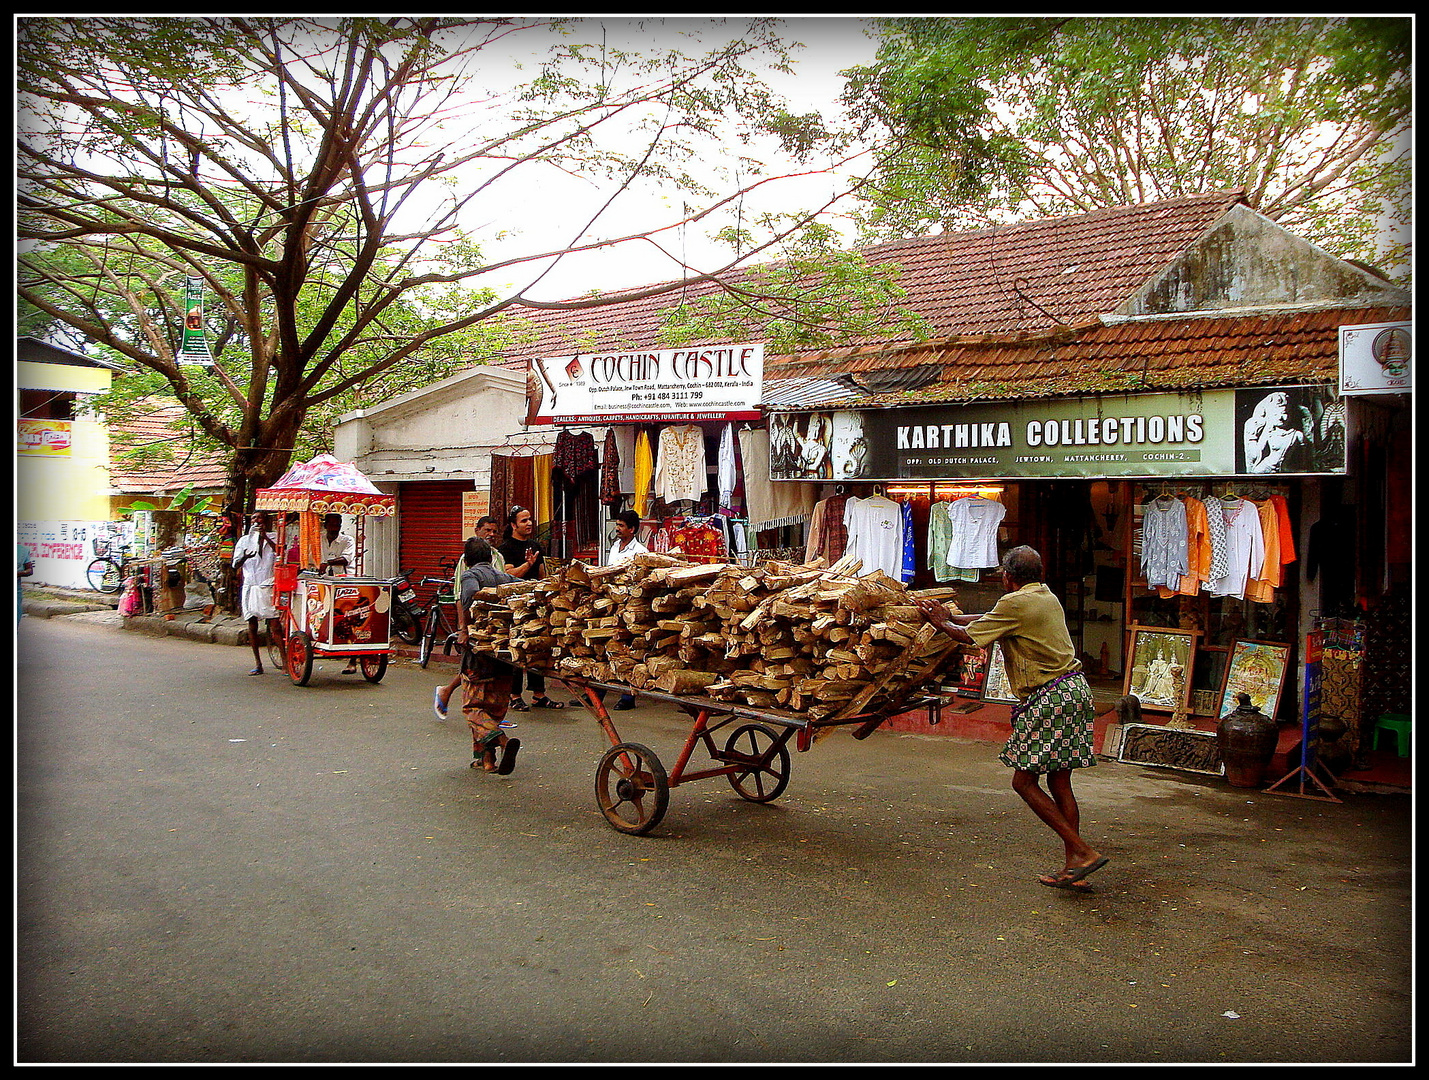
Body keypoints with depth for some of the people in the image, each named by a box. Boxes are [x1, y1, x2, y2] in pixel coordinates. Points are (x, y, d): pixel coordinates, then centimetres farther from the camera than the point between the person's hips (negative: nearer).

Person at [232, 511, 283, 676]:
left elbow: (280, 551, -12)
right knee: (252, 624, 4)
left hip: (268, 586, -3)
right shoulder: (245, 540, 13)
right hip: (250, 586, 3)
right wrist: (245, 557, -13)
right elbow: (235, 565, 7)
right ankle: (257, 664, 12)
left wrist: (265, 537, -16)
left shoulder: (273, 537, 7)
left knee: (274, 624, -11)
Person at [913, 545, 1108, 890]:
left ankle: (1084, 852, -6)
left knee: (1024, 781, -4)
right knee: (1059, 782, 11)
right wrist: (952, 616, 29)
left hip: (1051, 696, -9)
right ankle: (1073, 868, 12)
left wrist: (941, 622, 15)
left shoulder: (1015, 603, -11)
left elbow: (970, 636, -3)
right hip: (1074, 687, 9)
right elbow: (992, 620, 25)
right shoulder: (1046, 596, 17)